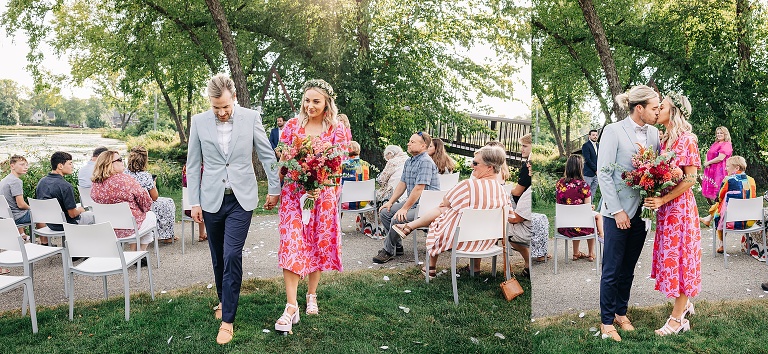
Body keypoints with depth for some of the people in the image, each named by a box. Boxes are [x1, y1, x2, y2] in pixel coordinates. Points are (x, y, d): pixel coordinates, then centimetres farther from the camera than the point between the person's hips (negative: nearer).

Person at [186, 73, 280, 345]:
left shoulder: (250, 117, -4)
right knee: (218, 258, 13)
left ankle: (227, 319, 0)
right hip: (212, 200, 2)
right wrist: (194, 202, 1)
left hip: (241, 199, -2)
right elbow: (193, 165, 3)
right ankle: (224, 300, 36)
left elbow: (267, 155, 4)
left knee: (232, 256, -8)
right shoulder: (199, 122, -1)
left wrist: (274, 189, 7)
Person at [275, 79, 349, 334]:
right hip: (293, 193, 0)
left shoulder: (336, 129, 1)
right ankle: (291, 307, -6)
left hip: (323, 194, 0)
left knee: (319, 244, 8)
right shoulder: (292, 125, 3)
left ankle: (312, 295, 27)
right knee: (292, 244, -7)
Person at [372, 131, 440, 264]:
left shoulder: (426, 162, -18)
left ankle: (388, 251, -7)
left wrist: (404, 209, -23)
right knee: (384, 212, 3)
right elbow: (402, 184, 17)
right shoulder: (409, 162, 14)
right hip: (412, 202, 10)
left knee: (397, 219, -27)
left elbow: (419, 188, -23)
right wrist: (390, 202, 7)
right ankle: (398, 246, 11)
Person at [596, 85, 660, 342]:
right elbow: (603, 174, -11)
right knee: (612, 270, 3)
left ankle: (621, 312, 31)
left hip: (641, 211, 5)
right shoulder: (613, 131, -9)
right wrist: (617, 210, -14)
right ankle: (606, 321, 16)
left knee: (628, 268, 15)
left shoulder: (653, 132, 6)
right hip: (618, 212, -5)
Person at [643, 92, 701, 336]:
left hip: (679, 206, -8)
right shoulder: (664, 138, 11)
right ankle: (684, 304, 31)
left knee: (679, 257, 0)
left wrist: (663, 200, -21)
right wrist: (654, 198, -2)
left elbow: (690, 179, -16)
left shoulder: (687, 139, -12)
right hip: (664, 207, 8)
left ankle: (677, 319, 9)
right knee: (669, 257, 14)